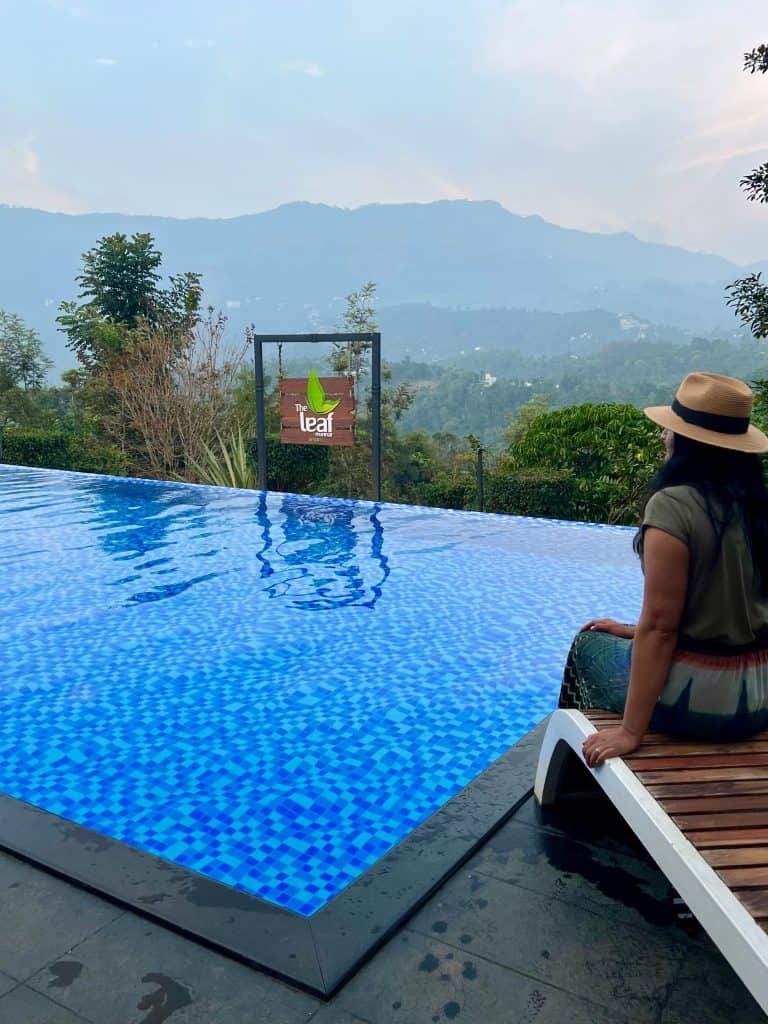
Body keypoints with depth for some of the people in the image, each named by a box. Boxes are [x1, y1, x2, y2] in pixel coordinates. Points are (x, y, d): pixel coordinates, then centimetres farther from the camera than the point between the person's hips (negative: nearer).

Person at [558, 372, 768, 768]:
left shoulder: (673, 505, -21)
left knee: (589, 644, 19)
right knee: (624, 640, 29)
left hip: (697, 701, -7)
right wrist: (635, 632, 19)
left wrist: (631, 732, -17)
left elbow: (660, 627, -22)